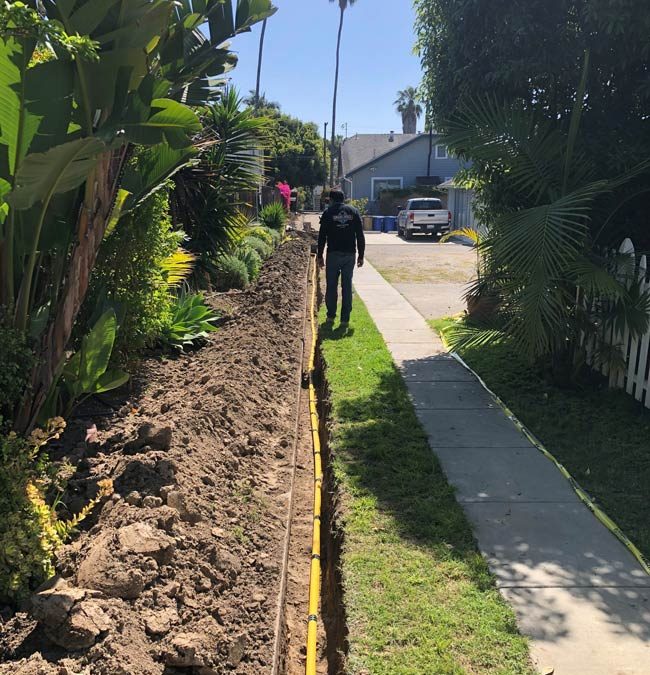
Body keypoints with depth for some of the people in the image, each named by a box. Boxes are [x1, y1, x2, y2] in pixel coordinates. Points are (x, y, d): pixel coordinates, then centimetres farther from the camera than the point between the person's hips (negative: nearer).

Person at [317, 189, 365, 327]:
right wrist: (361, 255, 7)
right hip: (350, 254, 2)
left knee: (331, 286, 10)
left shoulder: (328, 213, 0)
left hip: (333, 254, -2)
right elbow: (360, 236, 4)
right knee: (347, 286, 5)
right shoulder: (353, 211, 7)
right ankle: (345, 319, 6)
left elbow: (322, 236, -2)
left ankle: (331, 316, 16)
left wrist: (320, 256, 4)